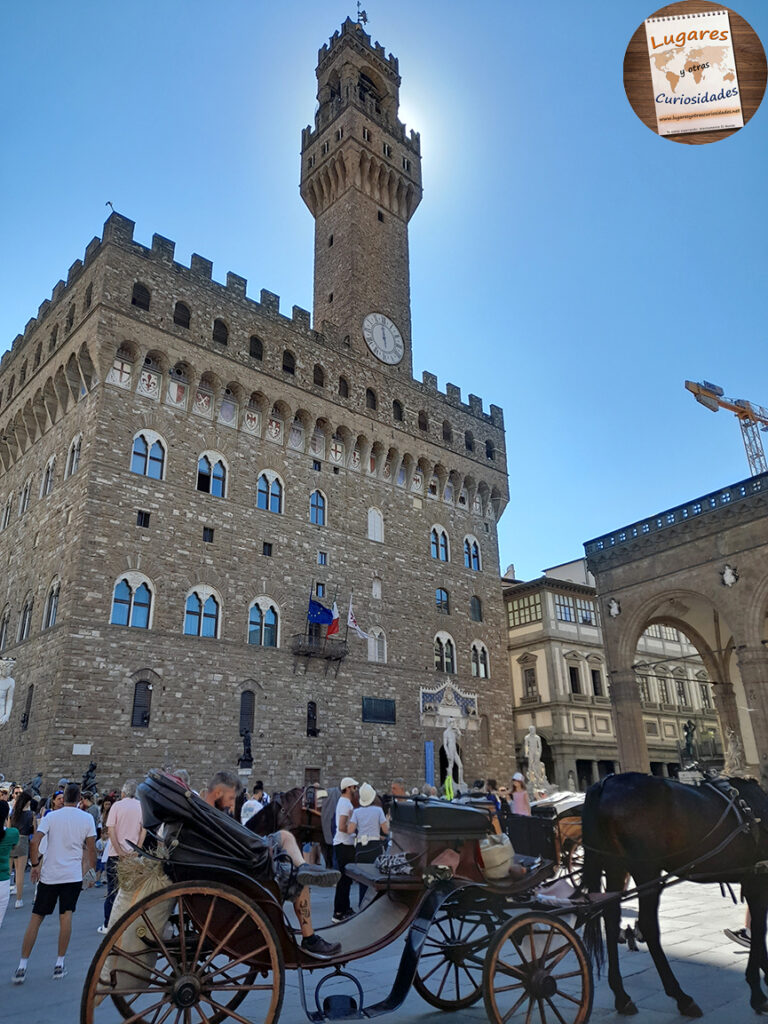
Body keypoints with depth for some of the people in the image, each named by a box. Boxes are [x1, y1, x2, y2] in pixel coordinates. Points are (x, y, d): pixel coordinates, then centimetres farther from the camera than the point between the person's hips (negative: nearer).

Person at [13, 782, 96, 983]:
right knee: (66, 917, 5)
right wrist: (92, 870, 15)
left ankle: (22, 967, 11)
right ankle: (60, 964, 7)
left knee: (36, 919, 9)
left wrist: (35, 865, 0)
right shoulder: (87, 818, -1)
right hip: (73, 875, 0)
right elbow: (92, 849, 1)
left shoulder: (51, 816, -2)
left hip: (48, 875, 1)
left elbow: (34, 842, -13)